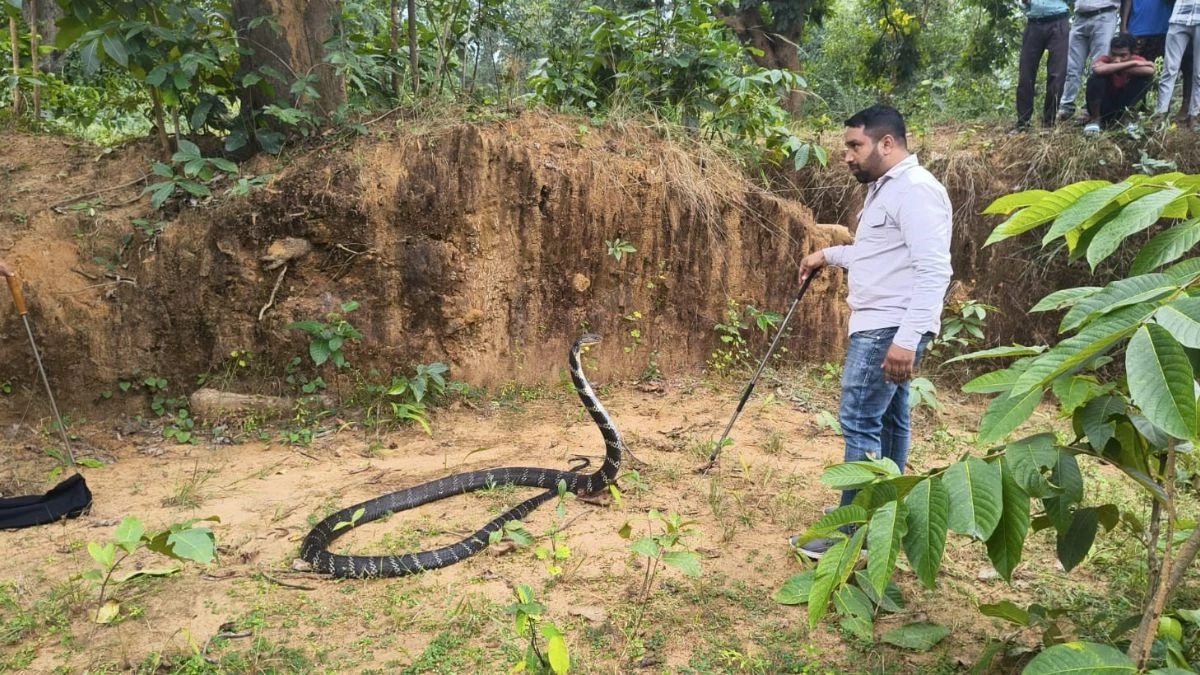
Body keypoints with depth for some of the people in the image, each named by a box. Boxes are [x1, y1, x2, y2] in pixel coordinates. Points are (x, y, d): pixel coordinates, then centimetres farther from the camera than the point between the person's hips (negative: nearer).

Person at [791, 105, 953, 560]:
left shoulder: (916, 189, -16)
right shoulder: (885, 189, 17)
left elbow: (933, 271, -25)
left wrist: (907, 338, -30)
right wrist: (828, 255, 24)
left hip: (891, 329, -11)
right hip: (878, 326, 11)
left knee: (859, 422, -10)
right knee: (887, 419, 16)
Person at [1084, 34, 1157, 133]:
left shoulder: (1135, 59, -11)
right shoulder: (1105, 60, -18)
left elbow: (1150, 71, -35)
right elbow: (1098, 70, -45)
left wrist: (1121, 69, -34)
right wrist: (1131, 64, -37)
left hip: (1122, 107, 2)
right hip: (1102, 108, -2)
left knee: (1147, 77, -17)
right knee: (1096, 77, -29)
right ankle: (1094, 120, -11)